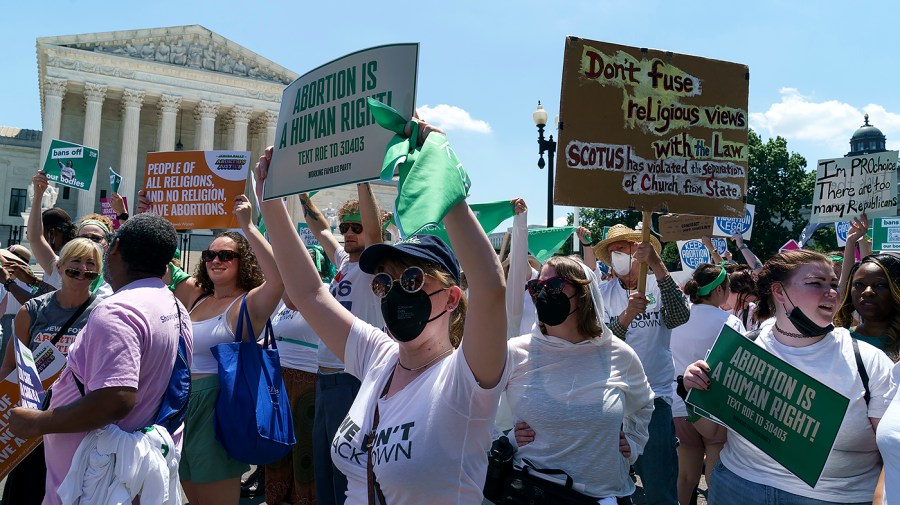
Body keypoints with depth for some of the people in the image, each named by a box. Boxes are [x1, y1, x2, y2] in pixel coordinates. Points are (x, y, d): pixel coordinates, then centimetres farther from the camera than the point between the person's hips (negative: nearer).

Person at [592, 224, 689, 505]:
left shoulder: (659, 286, -1)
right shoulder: (603, 294, 4)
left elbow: (679, 318, -21)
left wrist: (656, 264, -27)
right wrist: (627, 315, -27)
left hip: (653, 395, -2)